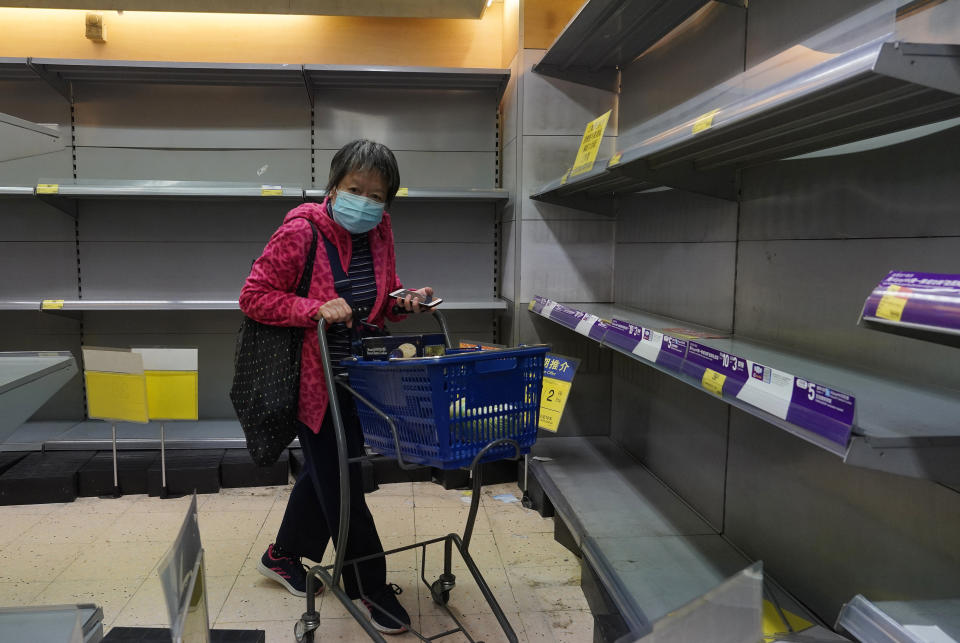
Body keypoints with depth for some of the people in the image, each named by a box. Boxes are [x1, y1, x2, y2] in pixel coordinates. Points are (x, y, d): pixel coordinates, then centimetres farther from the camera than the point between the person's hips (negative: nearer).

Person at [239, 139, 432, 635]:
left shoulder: (379, 233, -1)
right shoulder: (300, 232, -20)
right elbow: (253, 297, -17)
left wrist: (403, 302, -10)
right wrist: (315, 309, -30)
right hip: (311, 377, -7)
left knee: (327, 467, 20)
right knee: (340, 480, 1)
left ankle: (283, 556, 43)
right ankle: (370, 587, 18)